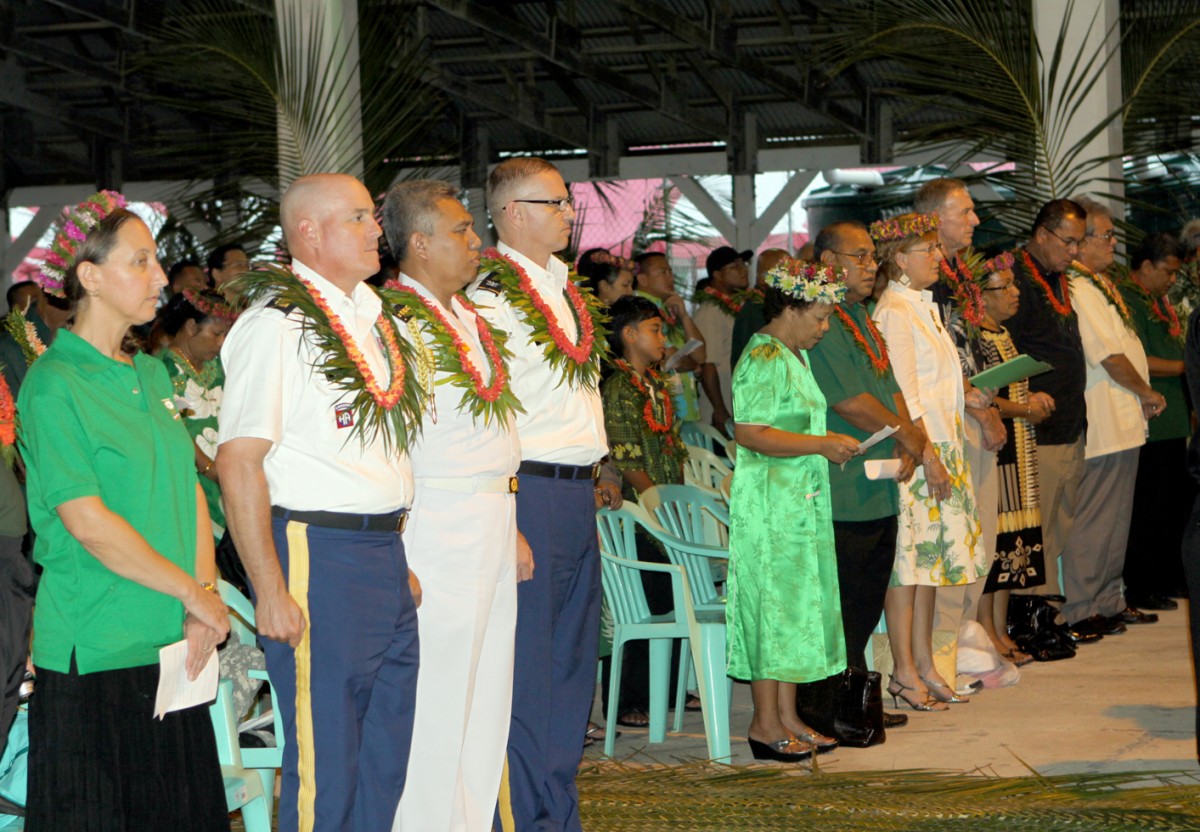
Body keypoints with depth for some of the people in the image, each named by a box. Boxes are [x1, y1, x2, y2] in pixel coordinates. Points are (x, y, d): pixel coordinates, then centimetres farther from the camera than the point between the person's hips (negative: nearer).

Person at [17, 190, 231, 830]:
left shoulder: (152, 375, 12)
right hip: (96, 650, -7)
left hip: (174, 643, 7)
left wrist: (205, 602, -3)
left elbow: (190, 488, 9)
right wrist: (193, 593, -12)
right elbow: (87, 522, -17)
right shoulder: (54, 385, -11)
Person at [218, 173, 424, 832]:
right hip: (317, 554, -8)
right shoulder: (276, 325, -12)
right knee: (325, 763, -3)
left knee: (386, 758, 13)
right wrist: (271, 591, -20)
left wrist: (398, 556, 17)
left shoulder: (371, 316, 14)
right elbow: (237, 463, -16)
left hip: (385, 553, 8)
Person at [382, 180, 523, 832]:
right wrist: (401, 562, -21)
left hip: (494, 520, 9)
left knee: (489, 691, 14)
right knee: (439, 698, -3)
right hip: (441, 527, -9)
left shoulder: (466, 316, 14)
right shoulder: (395, 322, -15)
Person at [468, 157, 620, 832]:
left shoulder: (565, 287, 15)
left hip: (578, 497, 9)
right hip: (528, 493, -9)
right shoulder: (490, 299, -12)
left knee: (573, 665, 14)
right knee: (527, 670, -2)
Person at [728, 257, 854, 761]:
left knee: (798, 606, 11)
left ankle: (787, 717, 17)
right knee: (774, 607, -5)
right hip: (770, 505, -10)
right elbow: (750, 433, -23)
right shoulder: (764, 360, -15)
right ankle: (765, 723, 2)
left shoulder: (794, 356, 17)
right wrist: (822, 445, -22)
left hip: (802, 502, 10)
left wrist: (829, 444, 14)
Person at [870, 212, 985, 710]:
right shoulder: (894, 311, -13)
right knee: (908, 558, -5)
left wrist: (967, 396, 7)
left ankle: (924, 664, 16)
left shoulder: (923, 306, 17)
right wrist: (929, 457, -19)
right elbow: (903, 396, -17)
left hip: (940, 447, 10)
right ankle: (905, 673, -1)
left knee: (930, 556, 11)